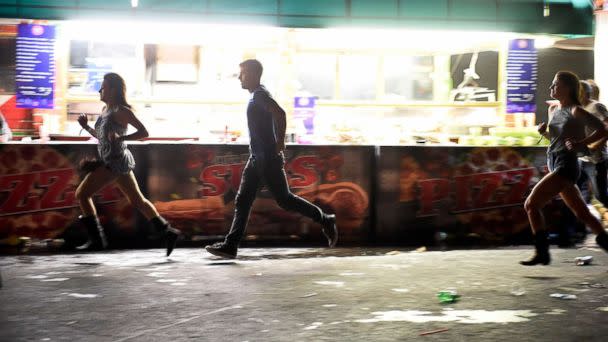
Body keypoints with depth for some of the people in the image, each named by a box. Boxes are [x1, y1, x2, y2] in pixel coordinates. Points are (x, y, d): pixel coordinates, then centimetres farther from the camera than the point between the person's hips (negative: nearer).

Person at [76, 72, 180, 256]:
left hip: (116, 161, -9)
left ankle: (96, 239, -3)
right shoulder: (106, 110, 14)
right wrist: (86, 127, 9)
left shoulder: (121, 111, -13)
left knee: (82, 193, -7)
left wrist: (120, 138, -26)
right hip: (112, 161, 9)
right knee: (137, 200, 12)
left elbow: (144, 132, -16)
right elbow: (101, 136, 23)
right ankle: (167, 231, 16)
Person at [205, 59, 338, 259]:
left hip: (268, 159, -10)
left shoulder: (260, 95, -14)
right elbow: (277, 115, 26)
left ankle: (325, 221, 12)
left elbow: (280, 114, -30)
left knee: (284, 199, -2)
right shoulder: (256, 96, 16)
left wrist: (279, 143, -23)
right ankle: (230, 246, 4)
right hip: (257, 158, 10)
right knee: (242, 201, 4)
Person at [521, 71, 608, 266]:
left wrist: (580, 144, -21)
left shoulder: (575, 111, -9)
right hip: (555, 166, 9)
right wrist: (543, 132, 7)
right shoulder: (554, 110, 15)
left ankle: (542, 253, -12)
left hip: (566, 167, -9)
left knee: (531, 204, -14)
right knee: (582, 213, 14)